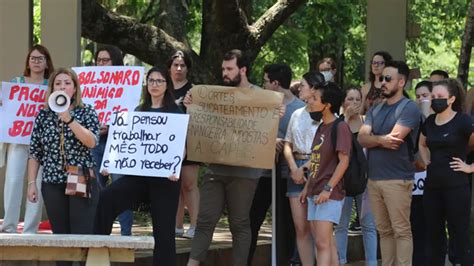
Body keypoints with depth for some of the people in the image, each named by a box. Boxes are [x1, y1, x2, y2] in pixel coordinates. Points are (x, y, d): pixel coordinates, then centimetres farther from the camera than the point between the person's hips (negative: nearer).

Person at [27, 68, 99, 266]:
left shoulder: (86, 112, 2)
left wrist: (69, 119, -20)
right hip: (52, 184, 3)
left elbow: (91, 142, -14)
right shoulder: (44, 115, 8)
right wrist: (31, 182, 3)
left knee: (83, 235, -9)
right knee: (60, 236, 5)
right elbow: (34, 152, 9)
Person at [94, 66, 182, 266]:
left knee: (163, 230, -2)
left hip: (163, 177, -4)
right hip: (138, 173, 4)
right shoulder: (139, 111, 17)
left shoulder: (174, 113, 3)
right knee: (107, 197, -23)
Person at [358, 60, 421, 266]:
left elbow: (394, 138, -17)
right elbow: (362, 138, 3)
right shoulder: (375, 110, 16)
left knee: (401, 231, -6)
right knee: (384, 231, 10)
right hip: (374, 178, 7)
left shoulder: (408, 108, -6)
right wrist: (381, 139, -14)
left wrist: (373, 139, -2)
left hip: (397, 179, -7)